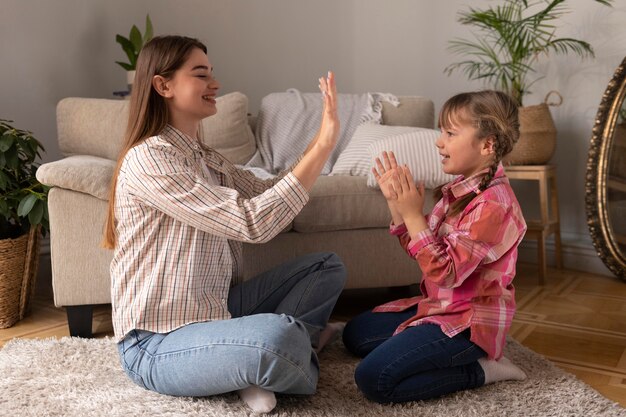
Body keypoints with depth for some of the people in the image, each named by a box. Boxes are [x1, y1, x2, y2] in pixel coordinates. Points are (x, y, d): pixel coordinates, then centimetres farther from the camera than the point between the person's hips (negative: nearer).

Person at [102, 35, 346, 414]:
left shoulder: (206, 158, 11)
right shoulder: (148, 159, -19)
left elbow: (270, 197, 7)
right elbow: (254, 222, -27)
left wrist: (321, 140, -4)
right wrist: (325, 146, -24)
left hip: (214, 308, 9)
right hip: (159, 343, -9)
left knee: (328, 266, 7)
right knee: (278, 336, -37)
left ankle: (261, 365, -10)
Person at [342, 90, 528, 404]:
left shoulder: (492, 205, -25)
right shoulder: (461, 189, 3)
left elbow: (444, 273, -28)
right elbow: (420, 249, 7)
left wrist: (412, 213, -26)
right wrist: (397, 204, -6)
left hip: (469, 319, -10)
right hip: (441, 306, 10)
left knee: (373, 379, -19)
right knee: (355, 334, 18)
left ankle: (480, 369, -4)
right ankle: (457, 354, 12)